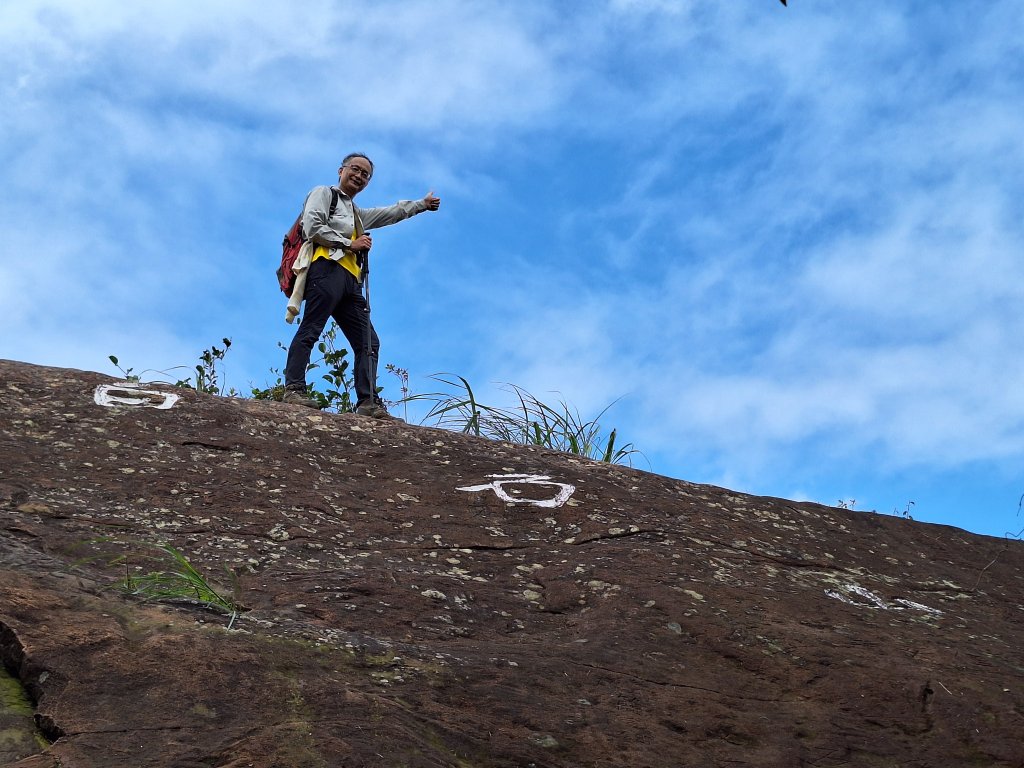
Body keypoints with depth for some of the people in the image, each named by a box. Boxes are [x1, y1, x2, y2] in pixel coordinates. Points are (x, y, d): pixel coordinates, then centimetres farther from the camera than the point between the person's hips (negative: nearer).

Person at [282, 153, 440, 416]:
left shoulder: (357, 213, 37)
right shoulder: (324, 193, 14)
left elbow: (392, 213, 47)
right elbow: (313, 227, -3)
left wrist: (422, 204, 46)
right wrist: (350, 244, -2)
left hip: (351, 280, 9)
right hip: (328, 269, -9)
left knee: (368, 342, -1)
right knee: (310, 329, -20)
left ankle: (368, 402, -7)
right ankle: (294, 389, -30)